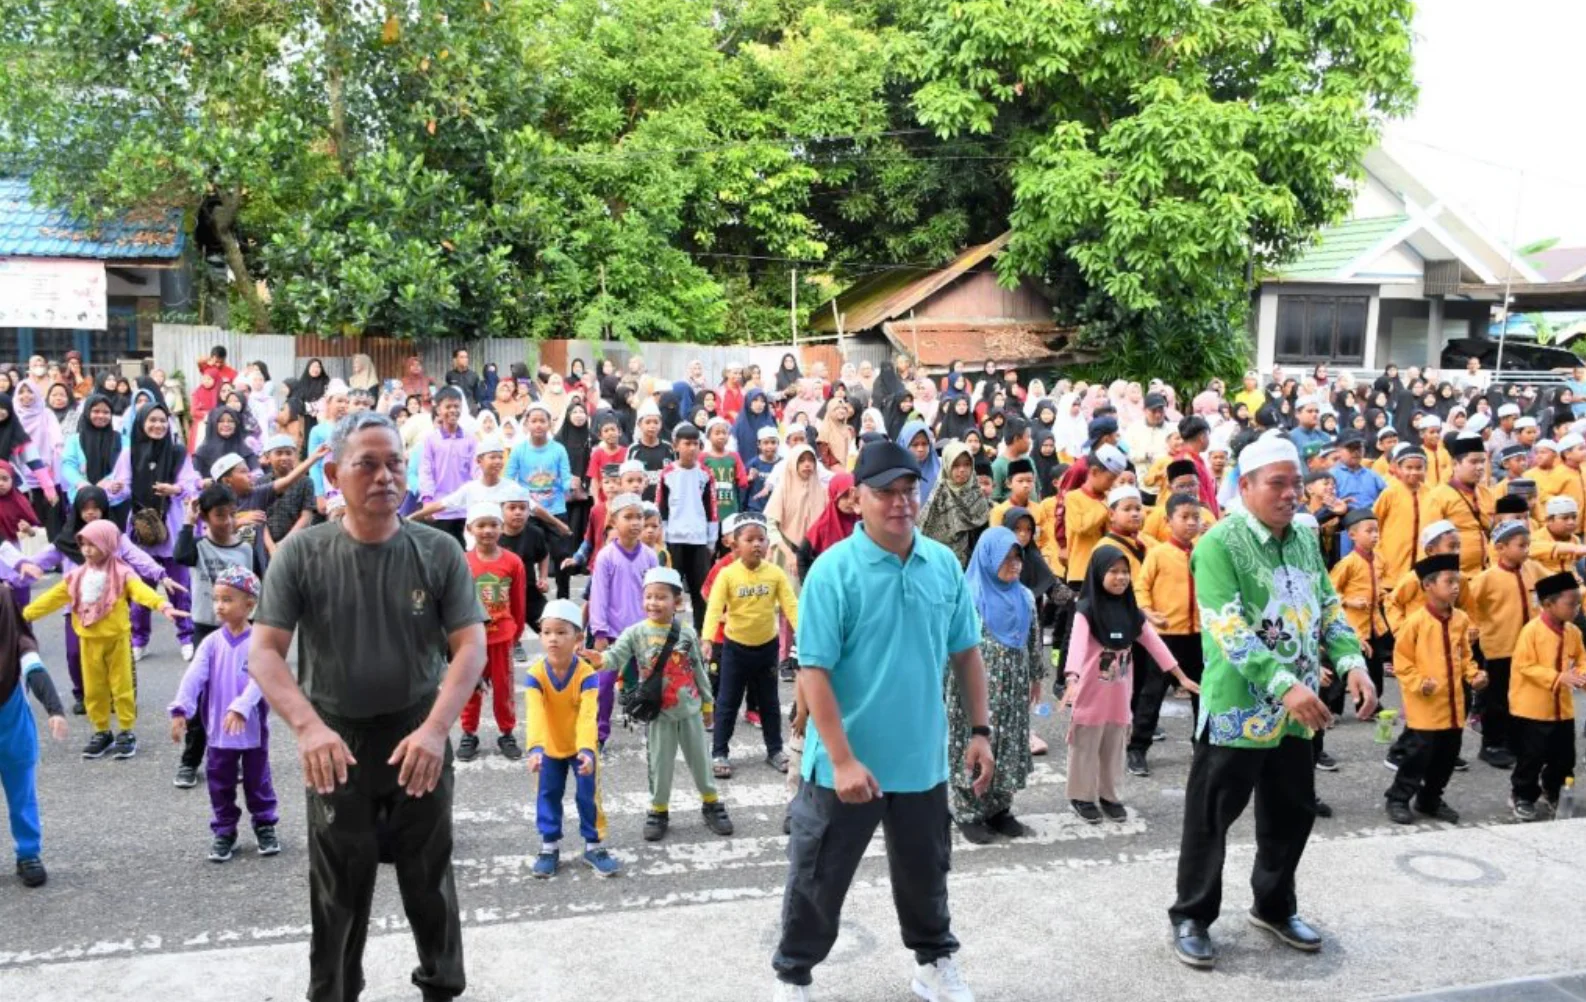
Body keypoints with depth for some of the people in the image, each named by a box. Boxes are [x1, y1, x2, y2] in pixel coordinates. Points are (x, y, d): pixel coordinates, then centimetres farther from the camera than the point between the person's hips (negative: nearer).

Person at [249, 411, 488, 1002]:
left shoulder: (439, 552, -9)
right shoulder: (301, 553, -10)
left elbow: (470, 646, -12)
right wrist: (308, 726, -30)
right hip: (336, 741, 0)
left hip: (419, 736, 1)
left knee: (430, 878, 16)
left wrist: (435, 728, -27)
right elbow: (264, 653, -13)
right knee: (338, 889, 15)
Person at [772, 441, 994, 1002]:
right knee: (819, 879, 11)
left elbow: (965, 653, 9)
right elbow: (813, 671, -17)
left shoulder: (944, 564, -1)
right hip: (847, 763, -4)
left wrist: (980, 730, 6)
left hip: (922, 759, 4)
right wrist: (843, 760, -21)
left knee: (925, 872, 22)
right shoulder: (834, 570, -16)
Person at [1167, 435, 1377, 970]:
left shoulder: (1304, 541, 9)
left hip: (1294, 710, 7)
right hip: (1236, 707, -7)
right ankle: (1191, 917, 20)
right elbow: (1230, 630, -23)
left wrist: (1353, 662, -6)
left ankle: (1274, 906, 38)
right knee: (1211, 818, 4)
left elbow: (1328, 608, 12)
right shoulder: (1220, 544, -16)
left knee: (1294, 811, 18)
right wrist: (1285, 685, -32)